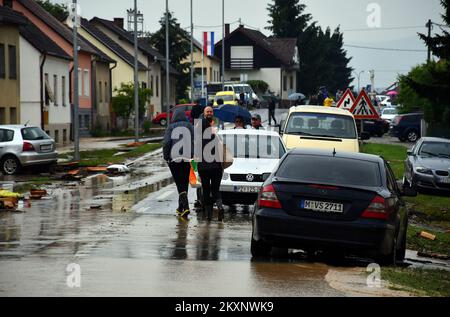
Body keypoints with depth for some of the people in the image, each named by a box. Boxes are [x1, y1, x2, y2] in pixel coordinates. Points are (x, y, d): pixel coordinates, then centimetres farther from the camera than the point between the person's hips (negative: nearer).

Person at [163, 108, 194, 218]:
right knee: (185, 183, 13)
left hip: (174, 159, -3)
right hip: (187, 159, 3)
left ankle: (185, 206, -22)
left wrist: (166, 156, -1)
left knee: (180, 184, -4)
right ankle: (181, 208, 21)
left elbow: (167, 143, -9)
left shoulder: (171, 127, -2)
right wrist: (194, 156, 5)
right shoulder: (190, 127, 5)